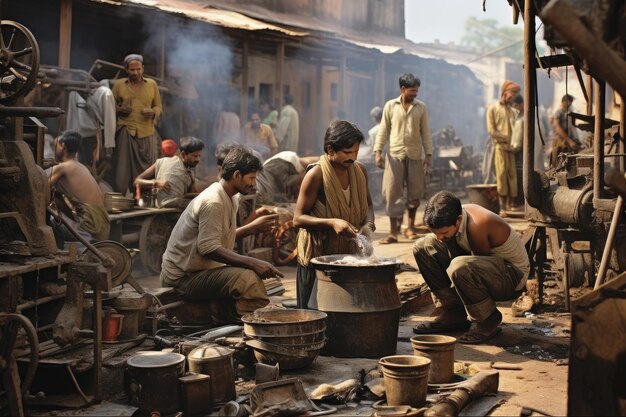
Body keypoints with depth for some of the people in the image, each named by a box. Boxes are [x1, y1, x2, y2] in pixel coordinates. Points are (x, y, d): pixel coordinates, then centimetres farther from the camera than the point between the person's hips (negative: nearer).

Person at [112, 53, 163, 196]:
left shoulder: (152, 84, 9)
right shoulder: (119, 84, 6)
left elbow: (159, 107, 15)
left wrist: (153, 112, -7)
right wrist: (119, 109, -8)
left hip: (147, 132, 1)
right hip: (126, 131, -1)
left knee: (147, 169, 2)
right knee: (123, 168, -3)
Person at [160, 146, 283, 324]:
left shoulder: (231, 198, 10)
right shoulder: (212, 202, -22)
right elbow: (209, 248, -28)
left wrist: (253, 227, 8)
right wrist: (253, 263, -30)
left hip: (201, 270, 11)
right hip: (183, 276, -11)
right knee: (247, 278, -28)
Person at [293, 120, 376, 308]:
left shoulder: (359, 170, 1)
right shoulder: (316, 175, -16)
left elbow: (367, 204, 15)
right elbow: (298, 218, -14)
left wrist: (368, 224, -7)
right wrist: (332, 223, -28)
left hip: (349, 251, 5)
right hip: (317, 254, -5)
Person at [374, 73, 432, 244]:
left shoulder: (421, 107, 5)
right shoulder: (390, 106, 2)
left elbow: (425, 132, 7)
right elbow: (383, 130, 3)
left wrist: (428, 154, 2)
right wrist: (378, 151, -6)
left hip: (415, 156, 1)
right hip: (395, 155, -1)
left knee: (415, 192, 6)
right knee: (392, 193, -5)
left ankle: (410, 227, 23)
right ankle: (393, 232, -3)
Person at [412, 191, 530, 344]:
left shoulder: (477, 224, -32)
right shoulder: (451, 218, -9)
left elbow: (482, 267, -23)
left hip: (513, 276, -8)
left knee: (460, 267, -40)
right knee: (423, 246, -3)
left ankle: (488, 320, -13)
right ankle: (452, 314, 2)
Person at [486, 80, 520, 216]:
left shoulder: (511, 111, 20)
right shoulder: (493, 109, 6)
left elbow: (515, 129, 17)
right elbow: (491, 131, -3)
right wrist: (506, 138, -11)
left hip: (512, 147, 4)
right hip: (500, 146, -4)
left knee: (512, 175, -1)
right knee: (502, 174, -9)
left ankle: (512, 204, 0)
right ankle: (503, 206, -10)